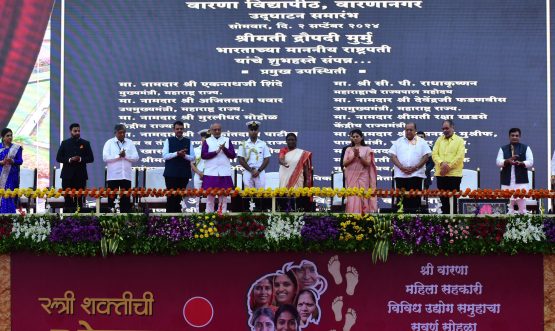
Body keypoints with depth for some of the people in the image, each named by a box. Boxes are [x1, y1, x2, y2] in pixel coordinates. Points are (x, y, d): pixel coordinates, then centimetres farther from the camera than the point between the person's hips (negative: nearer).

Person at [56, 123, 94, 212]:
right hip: (68, 175, 0)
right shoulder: (65, 143, 9)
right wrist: (69, 159, -12)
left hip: (80, 175, 0)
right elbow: (58, 158, 5)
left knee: (80, 198, -3)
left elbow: (91, 158, 5)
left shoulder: (85, 143, 9)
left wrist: (81, 159, -12)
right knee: (67, 198, -2)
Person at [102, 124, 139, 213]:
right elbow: (105, 157, -8)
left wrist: (125, 155, -13)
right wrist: (118, 156, -14)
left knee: (126, 198, 2)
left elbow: (136, 158, 2)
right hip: (113, 176, -2)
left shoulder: (130, 143, 9)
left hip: (126, 176, 2)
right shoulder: (109, 143, 2)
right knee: (112, 198, 0)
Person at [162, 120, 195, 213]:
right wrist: (177, 153, -16)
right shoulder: (169, 141, 6)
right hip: (171, 173, -2)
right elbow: (165, 156, -4)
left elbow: (192, 157, 5)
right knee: (171, 196, -4)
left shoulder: (188, 142, 11)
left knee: (180, 195, 5)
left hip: (184, 173, 2)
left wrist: (184, 155, -14)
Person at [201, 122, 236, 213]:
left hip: (224, 173, 1)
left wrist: (224, 149, -11)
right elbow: (203, 155, -4)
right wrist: (216, 152, -12)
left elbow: (233, 155, 5)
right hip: (211, 173, -1)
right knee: (210, 195, -2)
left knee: (223, 196, 0)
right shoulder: (207, 141, 8)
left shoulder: (227, 140, 11)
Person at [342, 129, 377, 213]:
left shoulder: (366, 149, 6)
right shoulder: (348, 149, 11)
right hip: (351, 176, 1)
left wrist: (359, 156, -15)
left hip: (362, 176, -1)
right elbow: (344, 163, 2)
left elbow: (368, 163, -2)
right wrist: (354, 156, -11)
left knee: (362, 198, -6)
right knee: (352, 198, -6)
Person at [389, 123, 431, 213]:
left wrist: (415, 168, -11)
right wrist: (402, 167, -10)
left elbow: (426, 156, 1)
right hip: (400, 175, 1)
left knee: (415, 197, -4)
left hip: (416, 174, -1)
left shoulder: (421, 142, 9)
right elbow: (393, 156, 5)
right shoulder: (398, 142, 13)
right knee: (401, 197, -1)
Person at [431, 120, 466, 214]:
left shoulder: (459, 140, 3)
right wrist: (442, 163, -14)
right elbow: (434, 154, 4)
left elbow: (460, 157, -8)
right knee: (443, 199, 5)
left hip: (454, 174, -3)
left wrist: (448, 167, -14)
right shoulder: (439, 140, 14)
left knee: (453, 199, -2)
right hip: (441, 174, 4)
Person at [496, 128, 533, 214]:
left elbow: (530, 162, 1)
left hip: (521, 181, -1)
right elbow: (498, 162, 2)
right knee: (508, 204, 0)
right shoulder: (503, 149, 13)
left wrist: (520, 163, -19)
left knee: (522, 204, -6)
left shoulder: (525, 148, 9)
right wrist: (508, 161, -18)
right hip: (507, 182, 1)